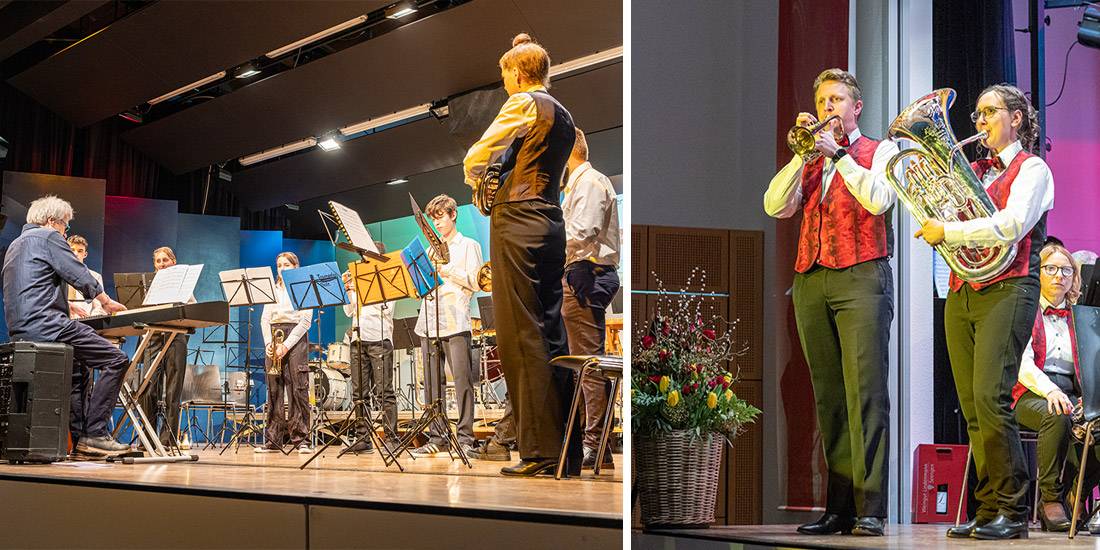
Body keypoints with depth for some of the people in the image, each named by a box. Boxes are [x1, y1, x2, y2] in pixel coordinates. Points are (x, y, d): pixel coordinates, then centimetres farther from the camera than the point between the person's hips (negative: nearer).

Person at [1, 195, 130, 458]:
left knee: (78, 370, 28)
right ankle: (94, 433, -13)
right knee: (117, 360, -11)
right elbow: (80, 276, -5)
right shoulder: (49, 237, -1)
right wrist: (106, 302, 11)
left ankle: (80, 439, 20)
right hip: (45, 325, -10)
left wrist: (66, 305, 44)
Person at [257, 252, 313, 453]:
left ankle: (301, 439, -10)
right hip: (274, 336, 5)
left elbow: (306, 321, -5)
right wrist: (268, 342, -3)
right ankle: (273, 440, 1)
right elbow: (265, 318, 14)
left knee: (298, 389, -10)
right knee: (274, 389, 0)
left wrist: (286, 345, -13)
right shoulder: (272, 289, 19)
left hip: (295, 337, -5)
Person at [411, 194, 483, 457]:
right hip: (429, 323, 6)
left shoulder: (468, 246, 8)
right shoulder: (432, 249, 25)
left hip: (455, 323, -6)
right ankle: (436, 438, 5)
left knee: (462, 380, -10)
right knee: (432, 383, 2)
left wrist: (445, 269, -9)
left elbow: (475, 281, -4)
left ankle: (465, 437, -10)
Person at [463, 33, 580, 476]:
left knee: (522, 336, -8)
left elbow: (476, 157, -6)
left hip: (518, 220, -9)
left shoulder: (524, 104, -6)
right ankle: (566, 450, 8)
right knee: (551, 335, 8)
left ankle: (540, 450, -10)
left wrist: (477, 180, 15)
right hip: (551, 220, 9)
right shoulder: (563, 116, 20)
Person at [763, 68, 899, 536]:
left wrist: (837, 154, -6)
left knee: (864, 392, -12)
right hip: (811, 281, 5)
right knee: (828, 396, 3)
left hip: (860, 278, -5)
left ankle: (870, 508, -14)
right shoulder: (810, 161, 23)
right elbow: (775, 206, 8)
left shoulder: (880, 151, 10)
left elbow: (878, 199, -10)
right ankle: (838, 507, 5)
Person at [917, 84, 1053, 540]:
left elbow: (1009, 227, -13)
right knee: (972, 408, 0)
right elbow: (939, 216, 16)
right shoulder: (973, 171, 22)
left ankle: (1012, 511, -12)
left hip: (1007, 288, -6)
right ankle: (987, 508, 3)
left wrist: (948, 232, -10)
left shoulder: (1031, 169, 3)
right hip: (962, 293, 6)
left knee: (990, 398, -17)